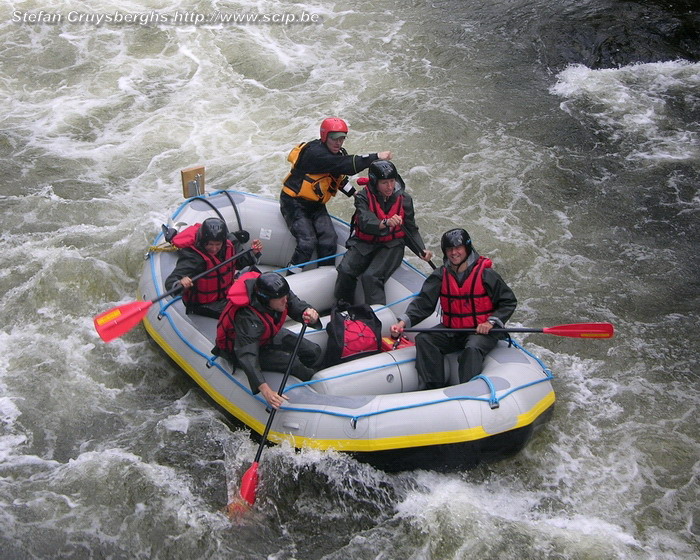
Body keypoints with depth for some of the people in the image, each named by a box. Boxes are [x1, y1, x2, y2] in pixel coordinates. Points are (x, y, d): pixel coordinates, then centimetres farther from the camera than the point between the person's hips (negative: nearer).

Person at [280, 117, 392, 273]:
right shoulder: (315, 153, -26)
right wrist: (376, 157, -35)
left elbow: (339, 176, 22)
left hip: (316, 205, 8)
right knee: (307, 242, -21)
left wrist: (354, 193, 8)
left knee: (329, 240, -10)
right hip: (294, 203, -8)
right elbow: (347, 165, -34)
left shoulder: (337, 154, 4)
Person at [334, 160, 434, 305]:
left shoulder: (404, 199, -1)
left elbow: (411, 230, 5)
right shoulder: (363, 197, -7)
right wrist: (386, 223, -45)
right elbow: (365, 222, -25)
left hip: (391, 246, -1)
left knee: (371, 277, -27)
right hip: (364, 244, 1)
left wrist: (421, 251, -13)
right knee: (345, 271, -22)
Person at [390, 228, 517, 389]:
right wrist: (403, 322, -20)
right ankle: (434, 389, -16)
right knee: (423, 340, -16)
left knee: (472, 349, -35)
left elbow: (509, 302, -3)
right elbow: (423, 302, -4)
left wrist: (491, 322, -17)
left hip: (482, 331, -5)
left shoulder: (485, 274, -8)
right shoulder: (441, 275, 4)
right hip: (451, 330, 5)